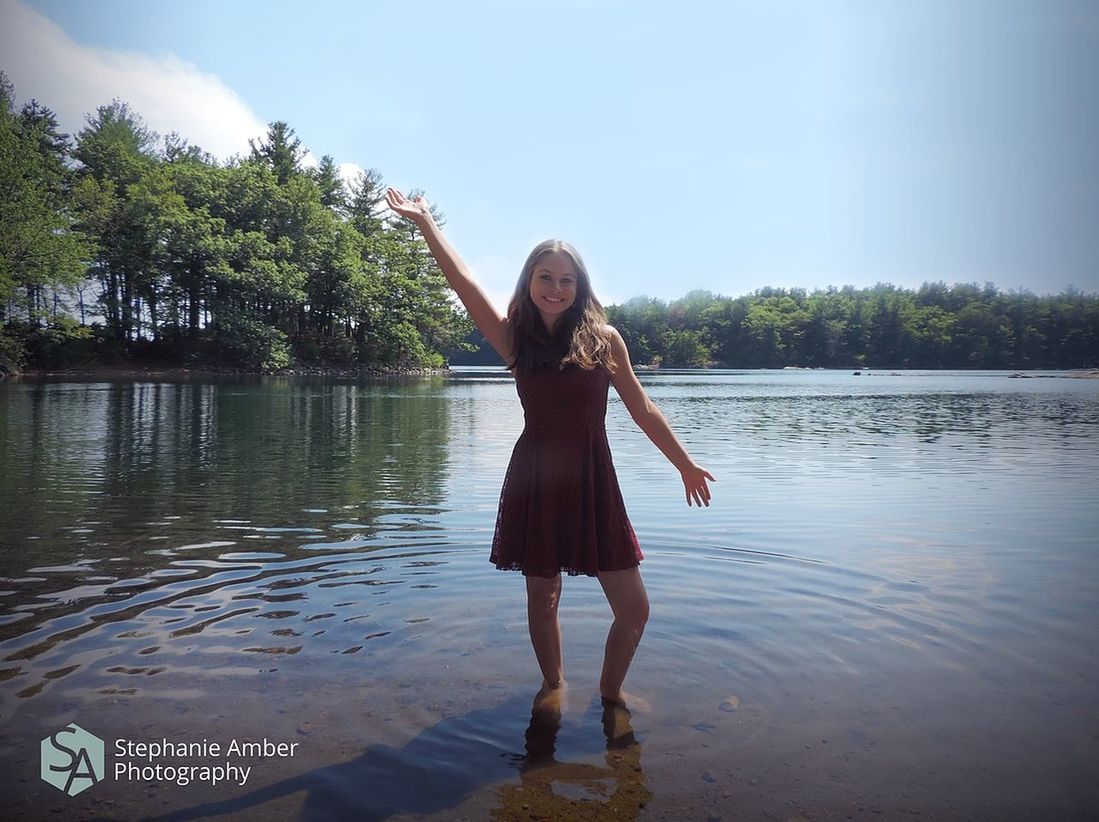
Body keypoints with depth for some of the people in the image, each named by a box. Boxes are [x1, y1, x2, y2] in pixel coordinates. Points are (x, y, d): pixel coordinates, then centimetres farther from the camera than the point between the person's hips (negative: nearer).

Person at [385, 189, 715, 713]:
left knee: (634, 609, 1)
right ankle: (553, 685, 40)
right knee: (542, 598, 13)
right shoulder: (515, 338, 1)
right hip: (535, 481, 0)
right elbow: (463, 282, -4)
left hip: (593, 481, 0)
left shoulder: (604, 338, -1)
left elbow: (642, 410, 6)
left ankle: (611, 692, 29)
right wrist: (425, 222, -5)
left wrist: (685, 464, 11)